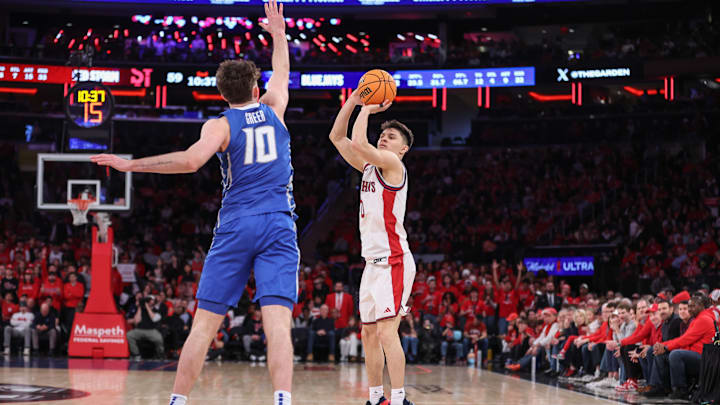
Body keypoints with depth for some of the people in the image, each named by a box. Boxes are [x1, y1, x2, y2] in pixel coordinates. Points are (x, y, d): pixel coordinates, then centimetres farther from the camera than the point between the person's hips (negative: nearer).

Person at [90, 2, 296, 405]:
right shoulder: (273, 109, 13)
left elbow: (191, 160, -17)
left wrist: (131, 164, -10)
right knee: (277, 320, -11)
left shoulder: (220, 125, 2)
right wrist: (279, 34, 49)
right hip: (279, 225, 1)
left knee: (205, 322, 3)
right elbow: (282, 73, 34)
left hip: (235, 226, -1)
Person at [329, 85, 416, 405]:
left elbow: (359, 143, -22)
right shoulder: (368, 167, 17)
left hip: (393, 262, -9)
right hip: (373, 262, 9)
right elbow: (337, 136, 16)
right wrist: (354, 100, 8)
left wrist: (366, 109, -7)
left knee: (386, 331, -17)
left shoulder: (392, 164, -7)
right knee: (369, 335, 11)